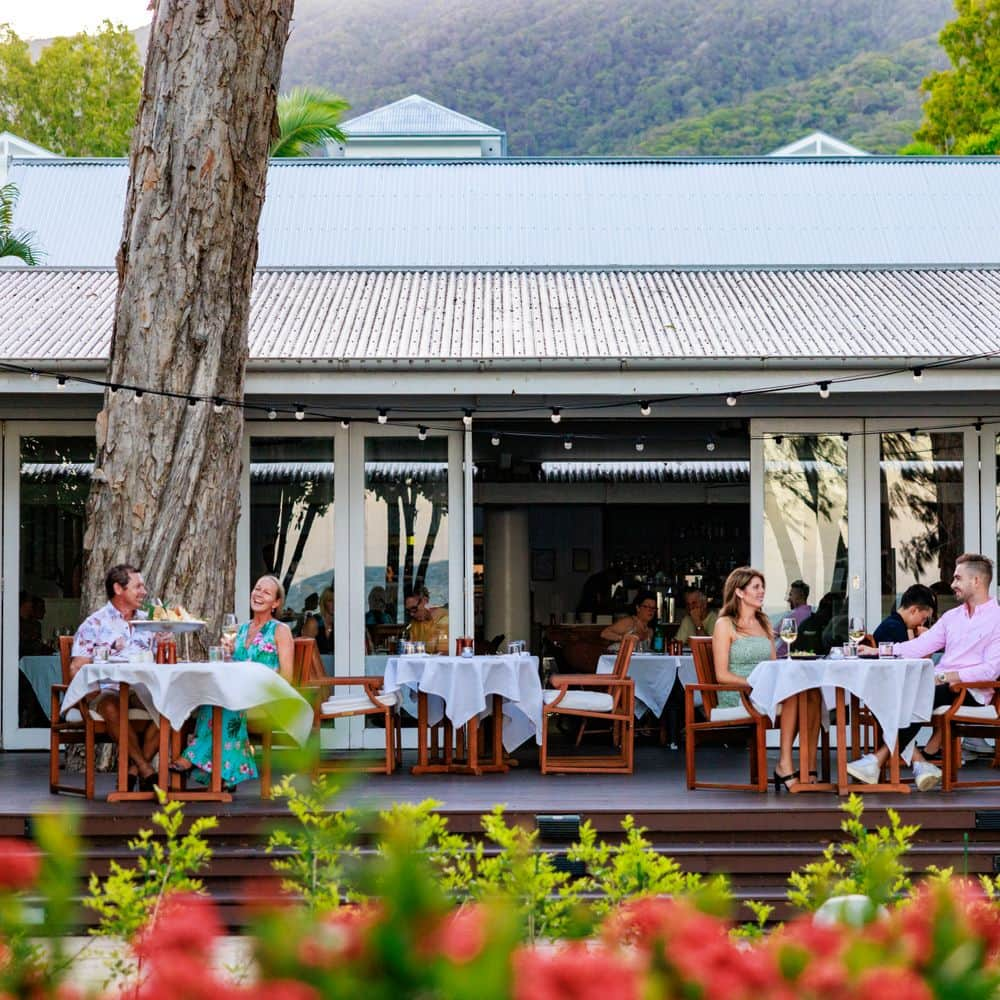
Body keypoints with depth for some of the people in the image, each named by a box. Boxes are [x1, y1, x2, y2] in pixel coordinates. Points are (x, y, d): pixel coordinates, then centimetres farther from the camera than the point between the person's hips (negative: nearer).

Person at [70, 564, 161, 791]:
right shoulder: (95, 624, 7)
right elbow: (77, 668, -1)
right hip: (108, 691, -4)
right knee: (112, 707, -40)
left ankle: (134, 770, -23)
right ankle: (146, 771, -32)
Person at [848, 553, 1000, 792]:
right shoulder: (952, 616, 23)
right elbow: (921, 645, 16)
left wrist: (949, 676, -19)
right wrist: (878, 651, 4)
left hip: (970, 691, -7)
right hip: (939, 685, 7)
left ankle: (879, 760, -30)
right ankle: (920, 764, -30)